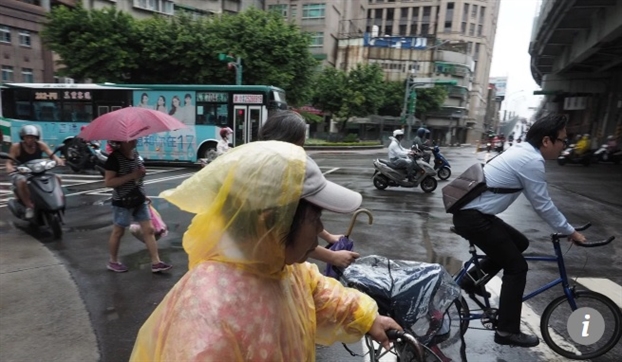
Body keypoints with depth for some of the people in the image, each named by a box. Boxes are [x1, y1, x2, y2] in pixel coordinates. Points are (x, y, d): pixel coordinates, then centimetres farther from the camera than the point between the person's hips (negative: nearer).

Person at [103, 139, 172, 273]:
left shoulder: (135, 153, 4)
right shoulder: (114, 158, -17)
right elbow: (108, 182, -22)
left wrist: (142, 172, 3)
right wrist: (132, 176, -27)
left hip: (139, 200, 7)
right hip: (122, 202, -6)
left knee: (149, 230, 4)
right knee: (118, 232, 11)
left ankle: (156, 262, 9)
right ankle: (113, 262, 32)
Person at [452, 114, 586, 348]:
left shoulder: (522, 151, 15)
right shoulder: (532, 161, -14)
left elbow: (540, 202, 25)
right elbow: (543, 205, -9)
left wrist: (564, 227, 30)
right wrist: (570, 232, 5)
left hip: (472, 212, 9)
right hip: (473, 217, -9)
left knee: (519, 243, 21)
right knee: (517, 267, 2)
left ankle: (472, 280, 23)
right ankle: (507, 332, 11)